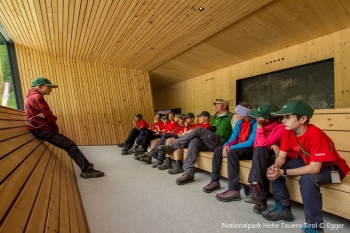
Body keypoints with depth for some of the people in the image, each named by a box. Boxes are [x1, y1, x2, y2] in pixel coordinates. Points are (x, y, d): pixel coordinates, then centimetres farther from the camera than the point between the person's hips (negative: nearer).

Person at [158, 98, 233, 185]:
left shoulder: (230, 117, 4)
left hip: (220, 143, -6)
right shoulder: (216, 116, 25)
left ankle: (171, 147, -21)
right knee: (194, 141, -25)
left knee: (199, 130, -26)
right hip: (209, 143, 6)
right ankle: (189, 173, -27)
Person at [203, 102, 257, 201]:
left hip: (250, 150, -7)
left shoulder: (255, 124, -13)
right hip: (237, 148, 8)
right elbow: (233, 138, 8)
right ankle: (215, 181, -4)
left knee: (232, 152, -35)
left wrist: (231, 147, -24)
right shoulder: (239, 123, 10)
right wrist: (226, 145, -15)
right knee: (218, 150, -9)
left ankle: (234, 189, -36)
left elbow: (251, 142, -22)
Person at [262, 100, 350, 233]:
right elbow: (281, 156, -9)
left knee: (307, 179, -37)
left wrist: (283, 172, -36)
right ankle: (283, 208, 9)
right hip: (307, 162, 7)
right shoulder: (288, 132, -13)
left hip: (332, 167, -7)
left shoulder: (315, 134, -33)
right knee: (274, 170, -7)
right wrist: (275, 167, -31)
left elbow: (315, 168, -35)